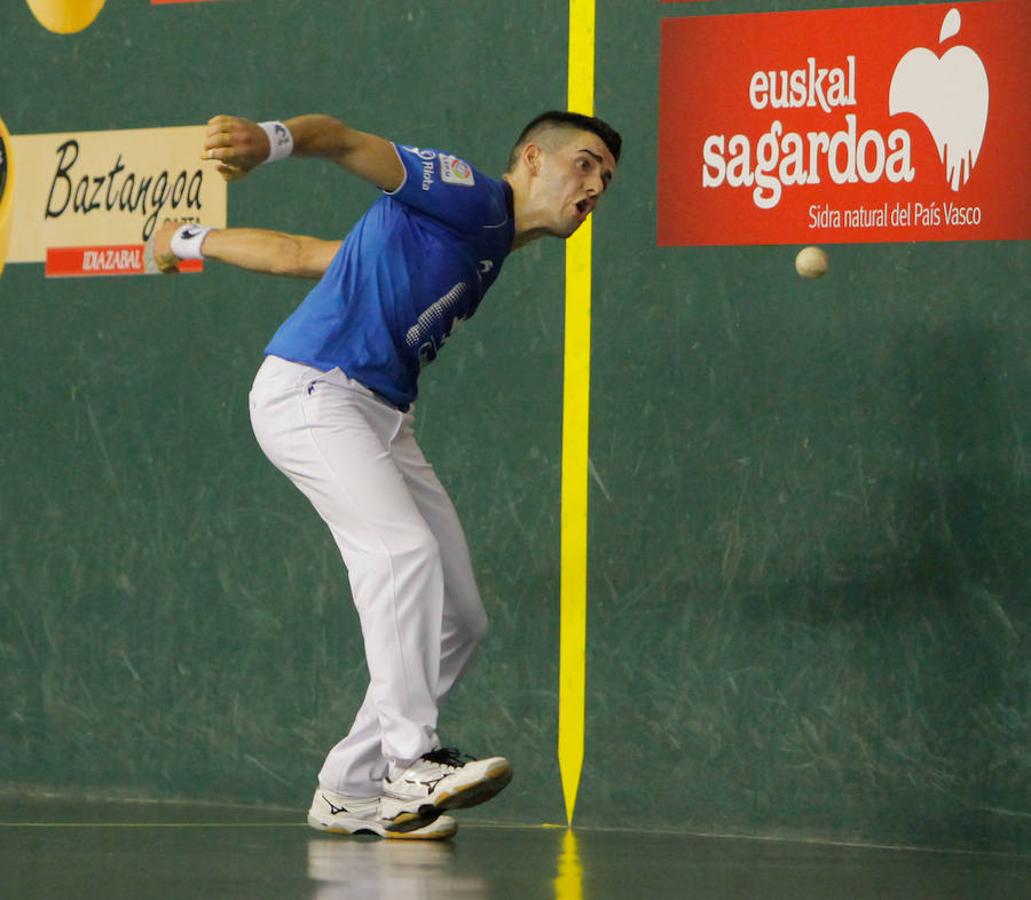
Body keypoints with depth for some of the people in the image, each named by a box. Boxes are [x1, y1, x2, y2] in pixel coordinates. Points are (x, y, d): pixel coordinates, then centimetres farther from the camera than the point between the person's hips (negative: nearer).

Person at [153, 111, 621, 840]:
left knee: (459, 621, 2)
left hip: (384, 419, 9)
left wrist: (195, 241, 31)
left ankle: (350, 790, 6)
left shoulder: (490, 251, 23)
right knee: (404, 548, -28)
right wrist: (270, 140, -42)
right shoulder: (469, 196, -2)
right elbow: (349, 143, -21)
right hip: (311, 390, -9)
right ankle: (413, 760, -31)